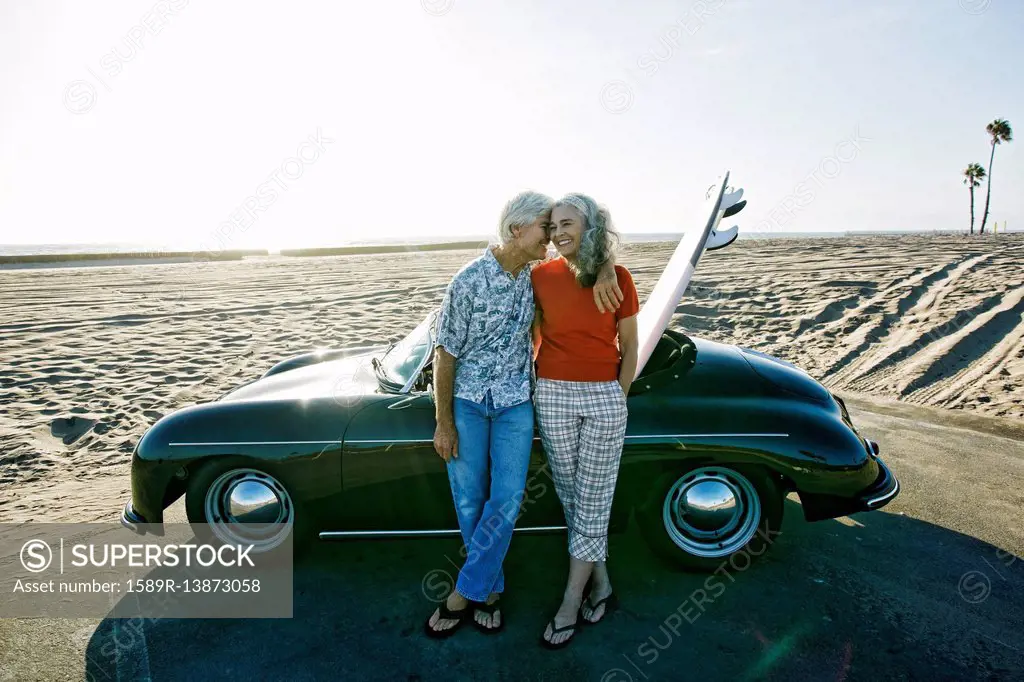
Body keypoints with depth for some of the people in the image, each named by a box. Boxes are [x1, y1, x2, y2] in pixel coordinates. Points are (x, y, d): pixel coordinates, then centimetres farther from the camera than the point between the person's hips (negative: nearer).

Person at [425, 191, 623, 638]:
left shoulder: (535, 274, -1)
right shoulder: (469, 282, -15)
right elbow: (446, 354, -10)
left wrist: (602, 271, -17)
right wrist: (444, 424, -9)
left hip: (514, 403, 3)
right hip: (466, 401, -3)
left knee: (506, 498, -5)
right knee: (469, 500, 5)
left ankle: (463, 595, 9)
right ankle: (490, 586, 26)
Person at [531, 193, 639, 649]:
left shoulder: (618, 278, -3)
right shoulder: (541, 277, -1)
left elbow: (629, 347, 4)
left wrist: (617, 398, 2)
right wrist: (532, 383, 5)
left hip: (605, 397, -1)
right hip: (552, 397, 2)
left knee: (592, 500, 4)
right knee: (570, 495, 10)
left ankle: (570, 604, 16)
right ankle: (600, 581, 30)